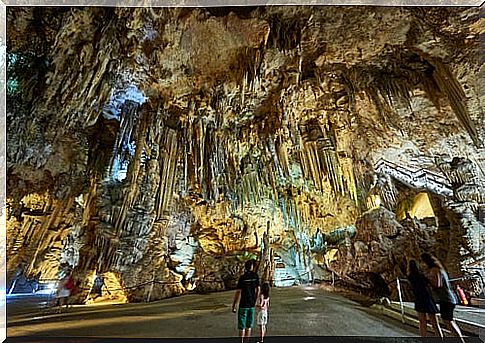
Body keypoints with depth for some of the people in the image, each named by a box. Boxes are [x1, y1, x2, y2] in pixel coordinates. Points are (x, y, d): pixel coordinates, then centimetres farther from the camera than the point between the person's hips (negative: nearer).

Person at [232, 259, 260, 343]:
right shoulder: (255, 276, -4)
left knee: (242, 327, 7)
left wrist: (234, 305, -6)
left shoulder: (242, 277, -12)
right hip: (252, 305, 3)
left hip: (243, 305, -3)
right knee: (249, 326, 16)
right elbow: (258, 290, 1)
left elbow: (238, 292, -13)